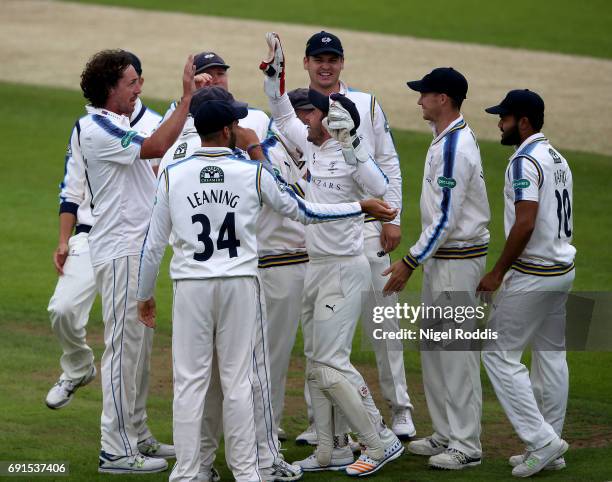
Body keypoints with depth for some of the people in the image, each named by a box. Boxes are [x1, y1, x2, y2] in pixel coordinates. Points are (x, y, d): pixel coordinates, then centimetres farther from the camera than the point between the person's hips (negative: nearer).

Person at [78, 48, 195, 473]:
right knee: (124, 346, -8)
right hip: (119, 253, -10)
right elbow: (156, 147, -26)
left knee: (137, 345, 15)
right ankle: (116, 451, -6)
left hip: (137, 249, 10)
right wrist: (187, 98, -25)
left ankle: (133, 434, 24)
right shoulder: (96, 128, -16)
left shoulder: (118, 126, 17)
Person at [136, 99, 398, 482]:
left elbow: (154, 245, 3)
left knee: (190, 381, 3)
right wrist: (362, 207, 17)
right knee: (238, 381, 6)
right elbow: (305, 212, 6)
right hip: (240, 284, 0)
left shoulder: (173, 176, -2)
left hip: (191, 288, 0)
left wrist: (145, 295, 15)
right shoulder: (254, 173, -4)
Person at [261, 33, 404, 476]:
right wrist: (275, 74, 9)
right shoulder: (312, 147, 6)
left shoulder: (351, 156, -16)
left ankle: (381, 442, -3)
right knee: (317, 364, 11)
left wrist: (355, 154, -39)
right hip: (316, 268, 9)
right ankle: (333, 450, 17)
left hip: (344, 268, -9)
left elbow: (382, 191, -32)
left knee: (330, 363, -11)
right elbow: (284, 117, 18)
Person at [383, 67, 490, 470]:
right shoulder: (450, 138, 13)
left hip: (457, 259, -11)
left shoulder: (453, 148, -20)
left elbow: (445, 218, -22)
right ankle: (446, 434, 24)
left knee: (458, 351, -6)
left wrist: (411, 262, -17)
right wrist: (417, 259, 21)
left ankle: (466, 446, -2)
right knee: (433, 346, 16)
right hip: (442, 256, 11)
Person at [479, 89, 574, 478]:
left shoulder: (525, 161, -17)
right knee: (551, 355, 12)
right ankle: (550, 451, 16)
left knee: (499, 353, -3)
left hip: (532, 274, -10)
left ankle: (542, 439, -8)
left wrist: (498, 273, -17)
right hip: (563, 269, 10)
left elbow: (525, 223, -25)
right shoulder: (558, 158, 13)